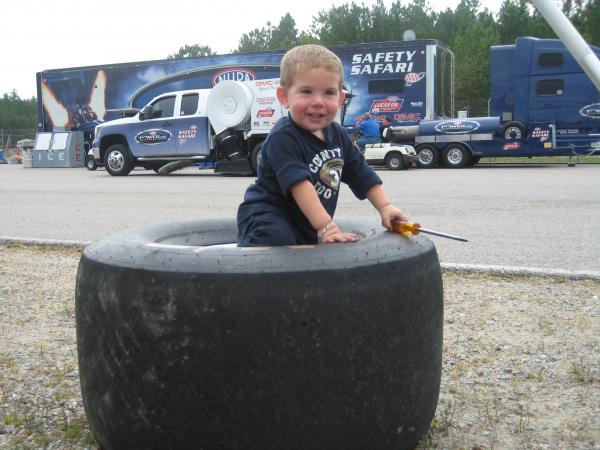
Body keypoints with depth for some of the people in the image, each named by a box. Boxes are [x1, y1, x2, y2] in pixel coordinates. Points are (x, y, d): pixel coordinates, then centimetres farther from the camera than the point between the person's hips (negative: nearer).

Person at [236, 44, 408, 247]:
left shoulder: (338, 135, 5)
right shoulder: (283, 138, -21)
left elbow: (361, 175, 14)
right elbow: (298, 183, -31)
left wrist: (385, 207, 7)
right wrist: (325, 226, -37)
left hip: (308, 225, 8)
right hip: (269, 218, -8)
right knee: (278, 239, -35)